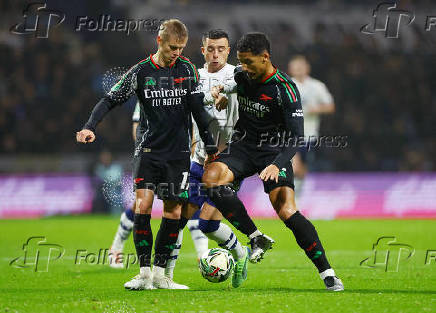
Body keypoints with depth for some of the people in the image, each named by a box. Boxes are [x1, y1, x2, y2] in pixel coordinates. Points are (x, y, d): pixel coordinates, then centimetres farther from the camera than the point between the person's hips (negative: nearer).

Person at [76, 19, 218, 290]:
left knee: (173, 212, -1)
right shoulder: (141, 71, -2)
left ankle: (160, 273, 10)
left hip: (178, 152, 2)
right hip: (148, 150, -1)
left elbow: (198, 109, 7)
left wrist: (210, 146, 8)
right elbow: (111, 99, -3)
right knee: (143, 205, -15)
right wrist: (90, 127, -18)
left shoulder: (187, 69, 2)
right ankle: (144, 273, -10)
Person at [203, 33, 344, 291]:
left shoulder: (285, 89, -17)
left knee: (287, 212, -21)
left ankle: (327, 272, -11)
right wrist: (220, 89, 5)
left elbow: (296, 137, -19)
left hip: (274, 150, -5)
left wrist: (277, 164, -34)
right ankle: (256, 238, -15)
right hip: (243, 146, 5)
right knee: (211, 177, -26)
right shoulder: (240, 76, 0)